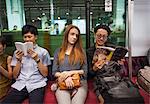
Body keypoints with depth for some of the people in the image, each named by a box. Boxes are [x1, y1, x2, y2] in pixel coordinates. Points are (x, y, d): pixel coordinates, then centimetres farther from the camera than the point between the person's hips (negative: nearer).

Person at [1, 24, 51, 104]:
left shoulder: (43, 52, 8)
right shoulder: (17, 52, 14)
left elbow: (45, 74, 2)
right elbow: (15, 75, 10)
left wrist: (37, 59, -9)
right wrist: (19, 60, -4)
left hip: (37, 84, -2)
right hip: (20, 85, 2)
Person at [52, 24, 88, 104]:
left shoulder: (81, 51, 14)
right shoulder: (58, 51, 15)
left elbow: (85, 71, 8)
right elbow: (54, 72, 9)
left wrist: (70, 72, -5)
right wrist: (65, 77, -9)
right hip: (62, 83, 0)